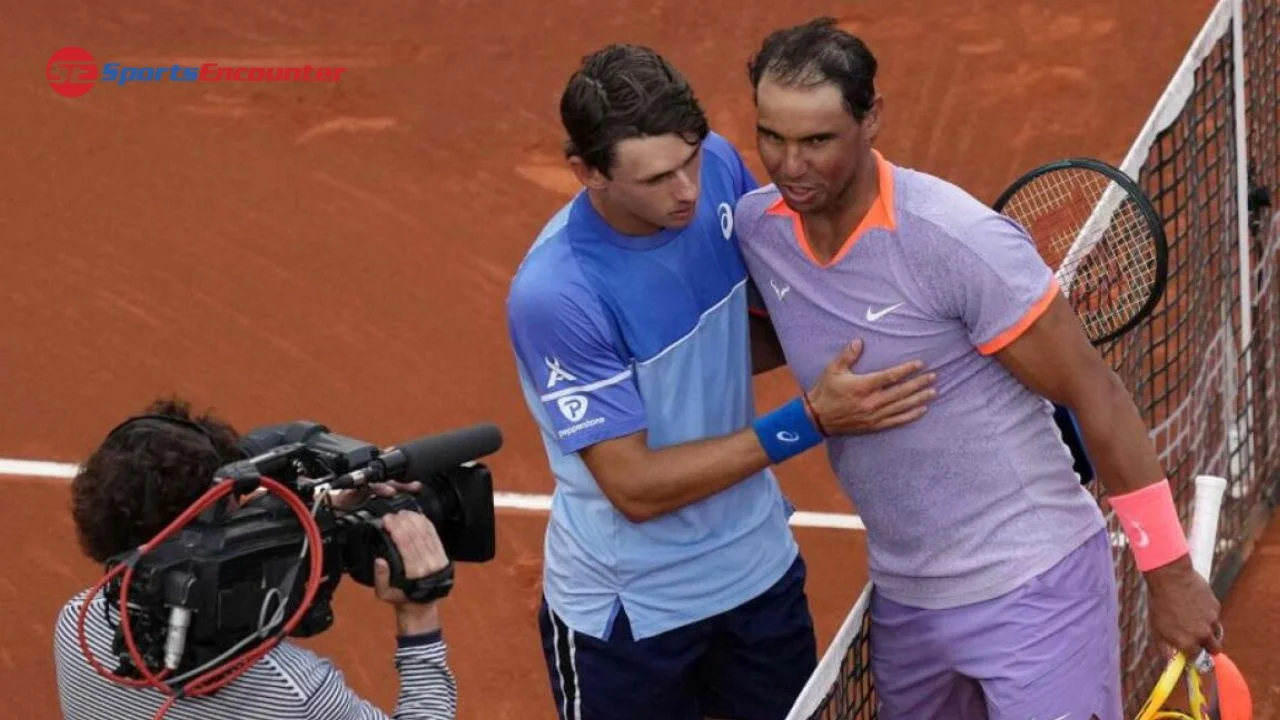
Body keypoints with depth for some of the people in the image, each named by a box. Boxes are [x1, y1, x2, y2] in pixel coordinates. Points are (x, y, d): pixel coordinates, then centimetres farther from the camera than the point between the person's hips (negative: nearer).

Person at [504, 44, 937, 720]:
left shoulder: (719, 168, -12)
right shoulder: (554, 293, -29)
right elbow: (636, 488, -23)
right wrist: (811, 420, -25)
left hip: (762, 567, 5)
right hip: (629, 613, -5)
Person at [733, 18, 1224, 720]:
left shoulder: (957, 239, -23)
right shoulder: (754, 227, -4)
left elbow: (1094, 393, -16)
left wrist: (1169, 572, -13)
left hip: (1030, 591, -6)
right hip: (902, 599, 6)